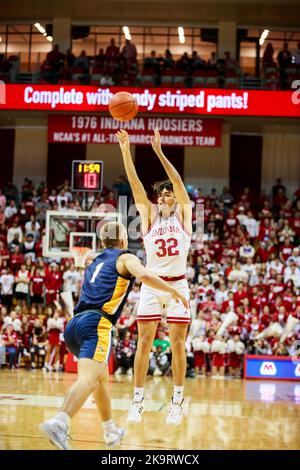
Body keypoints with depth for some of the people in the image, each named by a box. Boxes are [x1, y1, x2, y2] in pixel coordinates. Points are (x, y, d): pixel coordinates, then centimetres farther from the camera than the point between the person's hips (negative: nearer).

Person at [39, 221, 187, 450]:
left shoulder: (95, 262, 30)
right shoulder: (125, 257, 10)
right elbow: (145, 276, -10)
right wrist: (174, 291, 0)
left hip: (74, 324, 8)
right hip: (97, 323, -8)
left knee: (102, 377, 26)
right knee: (89, 378, -23)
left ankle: (111, 431, 33)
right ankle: (59, 423, -45)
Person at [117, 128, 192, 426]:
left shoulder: (182, 215, 4)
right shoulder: (149, 215, 7)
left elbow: (178, 182, -10)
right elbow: (135, 184, -3)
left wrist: (159, 152, -21)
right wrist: (125, 150, -14)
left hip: (177, 284, -1)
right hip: (151, 284, 1)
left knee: (177, 343, 0)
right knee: (144, 341, -2)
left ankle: (177, 402, 6)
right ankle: (137, 401, 1)